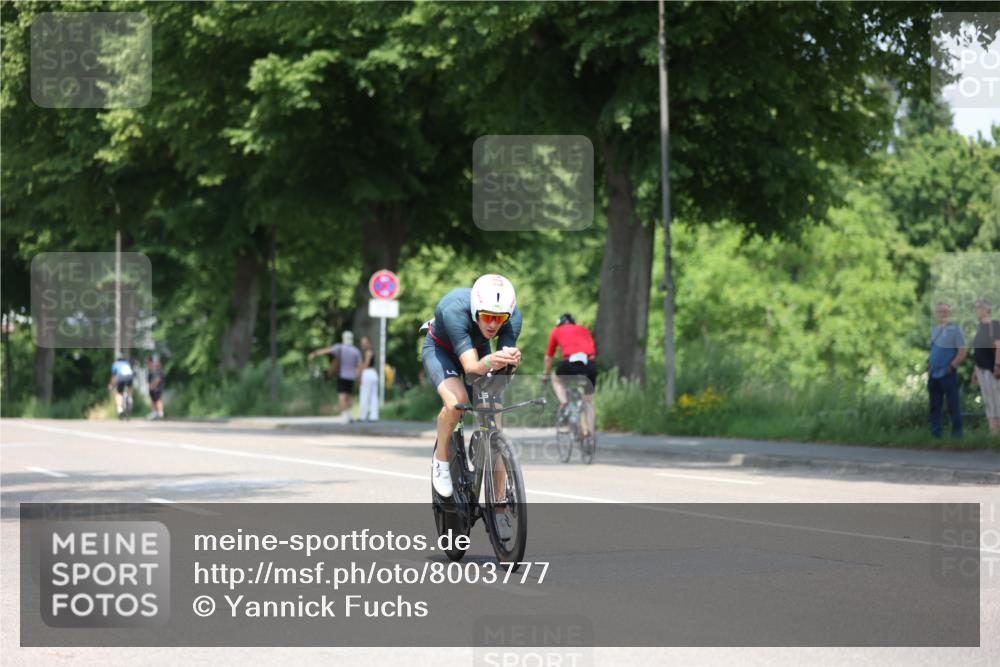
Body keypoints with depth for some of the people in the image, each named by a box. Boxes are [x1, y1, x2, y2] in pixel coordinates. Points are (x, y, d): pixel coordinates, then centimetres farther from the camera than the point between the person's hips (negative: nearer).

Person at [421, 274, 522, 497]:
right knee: (456, 400, -34)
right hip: (440, 349, -4)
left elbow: (504, 365, -34)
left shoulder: (513, 316, -30)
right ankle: (440, 459, -8)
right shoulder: (454, 311, -40)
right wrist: (488, 363, -68)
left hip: (478, 350, 4)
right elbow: (470, 367, -46)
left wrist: (511, 360, -58)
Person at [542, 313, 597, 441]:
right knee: (588, 401, 17)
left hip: (571, 362, -3)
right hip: (590, 363, 3)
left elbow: (548, 357, 31)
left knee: (556, 379, 30)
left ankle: (563, 403, 6)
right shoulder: (585, 330, 32)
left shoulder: (556, 331, 25)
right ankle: (592, 434, 11)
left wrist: (545, 374, 44)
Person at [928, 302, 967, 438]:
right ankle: (935, 433, 12)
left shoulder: (955, 329, -6)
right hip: (934, 375, 6)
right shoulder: (934, 330, 14)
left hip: (948, 375, -6)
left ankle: (957, 432, 3)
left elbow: (962, 352, -9)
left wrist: (951, 367, -13)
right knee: (935, 406, 7)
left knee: (953, 406, -2)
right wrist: (929, 366, 11)